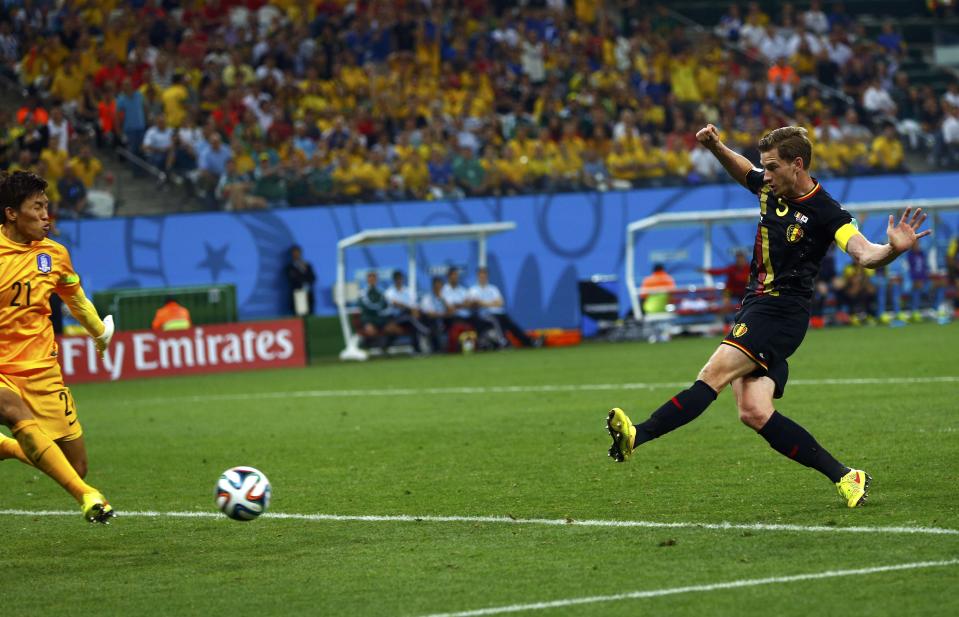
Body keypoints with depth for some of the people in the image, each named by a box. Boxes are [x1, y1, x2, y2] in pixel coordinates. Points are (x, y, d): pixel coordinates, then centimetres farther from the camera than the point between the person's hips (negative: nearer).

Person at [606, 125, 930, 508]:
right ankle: (844, 477, -2)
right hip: (755, 306, 8)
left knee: (714, 374, -23)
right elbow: (742, 171, 32)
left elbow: (863, 254, -23)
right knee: (754, 413, -6)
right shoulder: (771, 189, 11)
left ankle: (638, 436, -31)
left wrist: (893, 248, -43)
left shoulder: (826, 213, -11)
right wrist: (715, 146, 16)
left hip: (782, 312, -8)